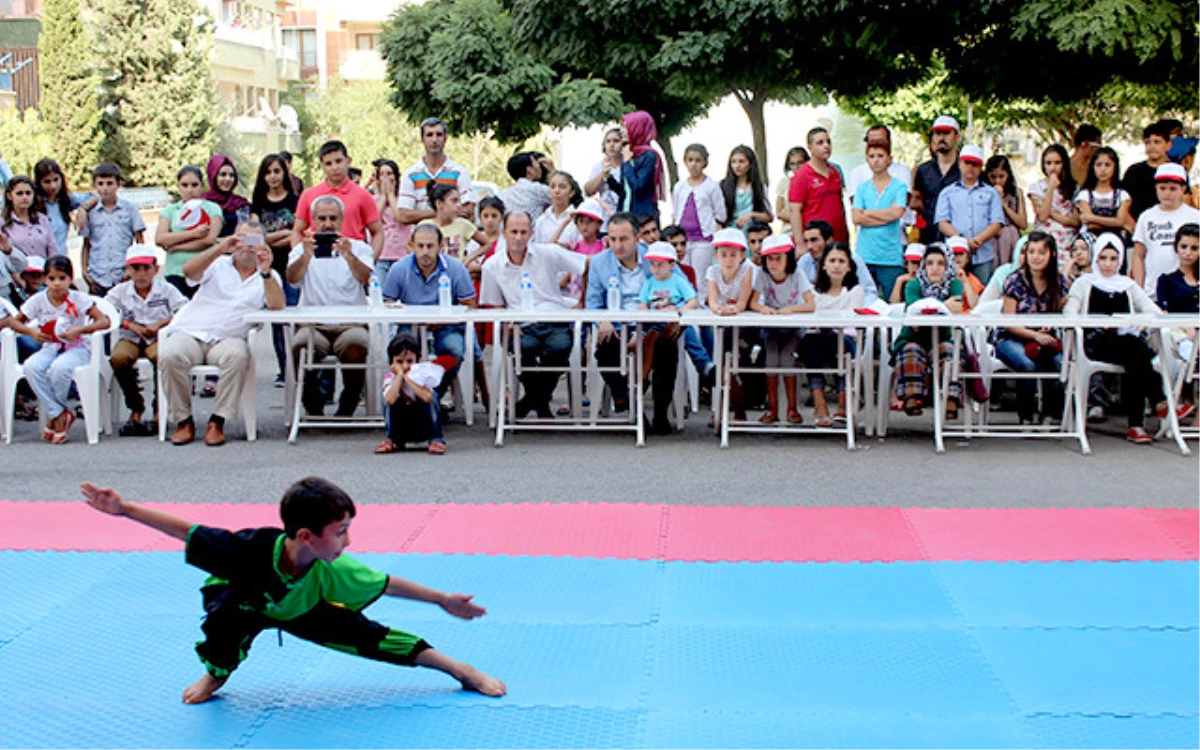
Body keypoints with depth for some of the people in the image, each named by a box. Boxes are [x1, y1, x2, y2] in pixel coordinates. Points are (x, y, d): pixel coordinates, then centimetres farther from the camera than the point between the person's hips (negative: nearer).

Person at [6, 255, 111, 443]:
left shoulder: (79, 299, -8)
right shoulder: (38, 300, 1)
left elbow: (104, 321, -15)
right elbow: (13, 321, 7)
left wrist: (79, 330, -28)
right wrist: (31, 331, -13)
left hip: (77, 348, -3)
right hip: (50, 348, 4)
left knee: (59, 367, -37)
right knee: (31, 366, -30)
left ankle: (52, 416, -11)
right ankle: (60, 414, -20)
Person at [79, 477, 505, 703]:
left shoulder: (332, 571, -33)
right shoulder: (252, 549, -43)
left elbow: (386, 584, -19)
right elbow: (186, 531, -36)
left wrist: (443, 601, -14)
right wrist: (123, 509, -40)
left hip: (300, 611, 2)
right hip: (245, 606, -2)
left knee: (359, 632, -10)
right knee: (226, 616, -37)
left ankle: (459, 669, 2)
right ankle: (217, 673, -1)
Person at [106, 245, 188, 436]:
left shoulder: (166, 290, 4)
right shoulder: (120, 291, 8)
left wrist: (160, 323, -17)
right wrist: (129, 324, -12)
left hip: (158, 338, -2)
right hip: (130, 338, 2)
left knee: (160, 356, -38)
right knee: (118, 357, -33)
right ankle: (136, 409, -15)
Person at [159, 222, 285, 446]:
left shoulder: (268, 277, 16)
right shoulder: (218, 265, 16)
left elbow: (277, 305, -5)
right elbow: (189, 271, -7)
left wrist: (265, 271, -19)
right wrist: (219, 249, -19)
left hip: (227, 340, 0)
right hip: (190, 333, 0)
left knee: (237, 354, -36)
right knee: (169, 354, -32)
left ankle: (217, 421, -25)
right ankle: (184, 421, -14)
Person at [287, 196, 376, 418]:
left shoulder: (359, 248, 12)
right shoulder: (303, 250, 13)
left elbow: (364, 277, -11)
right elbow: (292, 278, -9)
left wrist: (348, 256, -32)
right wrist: (307, 256, -30)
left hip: (351, 323, -1)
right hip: (312, 323, 1)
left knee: (355, 347, -33)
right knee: (301, 347, -31)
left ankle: (346, 410, -14)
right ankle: (313, 410, -11)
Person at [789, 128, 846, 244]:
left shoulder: (836, 171, 14)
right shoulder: (801, 175, -5)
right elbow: (794, 211, -10)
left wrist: (846, 234, 16)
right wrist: (800, 243, -16)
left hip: (839, 240, 6)